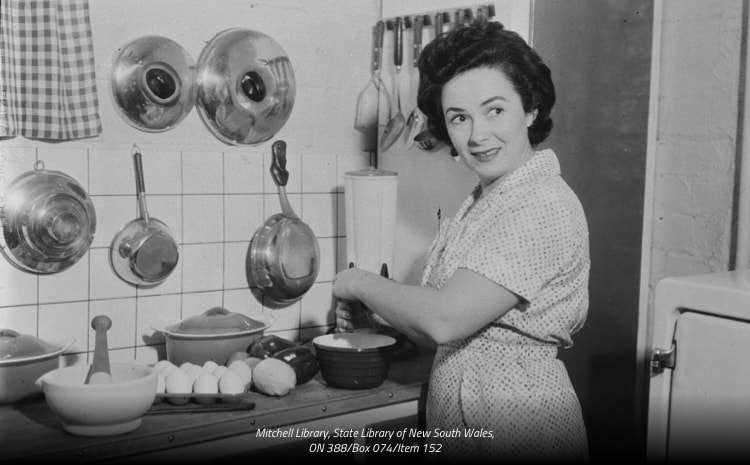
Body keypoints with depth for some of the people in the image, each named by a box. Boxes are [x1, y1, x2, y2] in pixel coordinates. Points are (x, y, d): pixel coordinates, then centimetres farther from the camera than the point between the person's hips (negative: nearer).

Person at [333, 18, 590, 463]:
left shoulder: (545, 206, -21)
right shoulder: (484, 204, 8)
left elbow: (445, 319, -26)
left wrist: (361, 283, -12)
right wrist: (375, 314, -1)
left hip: (517, 425, -8)